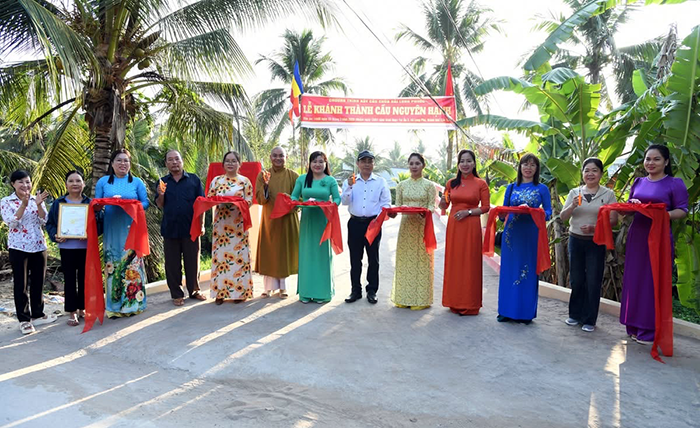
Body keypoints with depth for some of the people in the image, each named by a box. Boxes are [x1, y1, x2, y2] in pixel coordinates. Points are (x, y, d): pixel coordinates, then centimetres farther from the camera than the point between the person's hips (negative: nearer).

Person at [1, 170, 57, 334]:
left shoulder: (37, 200, 6)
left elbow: (44, 221, -2)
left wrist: (38, 204, -16)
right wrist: (24, 204, -22)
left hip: (39, 246, 3)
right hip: (18, 247, -3)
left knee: (38, 281, 11)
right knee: (21, 283, 2)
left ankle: (38, 314, 23)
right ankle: (24, 319, 10)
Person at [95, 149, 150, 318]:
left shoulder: (137, 182, 9)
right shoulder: (103, 182, 12)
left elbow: (145, 202, 5)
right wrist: (109, 203, -12)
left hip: (131, 230, -1)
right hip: (111, 231, 1)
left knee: (132, 263, -1)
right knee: (112, 264, 1)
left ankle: (133, 303, 8)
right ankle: (114, 306, 9)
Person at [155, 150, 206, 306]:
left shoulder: (194, 180, 4)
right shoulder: (162, 182, 9)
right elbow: (160, 206, 8)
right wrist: (161, 195, -13)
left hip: (190, 228, -1)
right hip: (170, 229, 2)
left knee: (192, 261, 7)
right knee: (173, 264, 7)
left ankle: (194, 290, 21)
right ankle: (176, 294, 17)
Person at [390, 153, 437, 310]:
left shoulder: (429, 185, 3)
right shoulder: (402, 185, 11)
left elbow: (432, 206, -3)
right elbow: (398, 205, 8)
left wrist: (424, 213, -24)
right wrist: (393, 213, -13)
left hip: (422, 226, -3)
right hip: (406, 225, 3)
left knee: (421, 260, -1)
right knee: (404, 260, 4)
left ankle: (421, 298, 7)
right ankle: (404, 297, 14)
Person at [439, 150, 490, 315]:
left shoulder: (481, 184, -1)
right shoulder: (451, 183, 8)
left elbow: (485, 207, -2)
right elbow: (444, 206, 13)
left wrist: (468, 212, -14)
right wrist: (443, 200, -8)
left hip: (471, 227, -3)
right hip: (453, 226, 3)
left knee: (469, 263, 0)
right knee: (453, 262, 6)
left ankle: (469, 304, 10)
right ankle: (454, 301, 18)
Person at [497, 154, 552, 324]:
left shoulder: (542, 189, 5)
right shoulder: (511, 187, 11)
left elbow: (548, 211, 3)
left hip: (531, 235, -2)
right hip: (511, 233, 2)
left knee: (529, 271, 1)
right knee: (508, 270, 4)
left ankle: (526, 312, 11)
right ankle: (507, 310, 15)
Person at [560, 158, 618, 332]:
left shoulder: (608, 194, -2)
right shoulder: (575, 192, 5)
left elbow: (613, 220, -5)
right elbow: (562, 217, 0)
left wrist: (594, 228, -20)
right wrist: (573, 206, -20)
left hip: (596, 242, -2)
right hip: (575, 240, 2)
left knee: (593, 282, 2)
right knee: (576, 280, 10)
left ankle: (589, 320, 14)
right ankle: (575, 315, 25)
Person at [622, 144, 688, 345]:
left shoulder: (675, 184, -1)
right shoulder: (638, 182, 14)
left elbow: (682, 210, -6)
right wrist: (632, 205, -4)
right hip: (636, 237, 5)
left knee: (654, 282, -2)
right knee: (633, 280, 7)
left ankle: (651, 330, 7)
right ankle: (635, 326, 18)